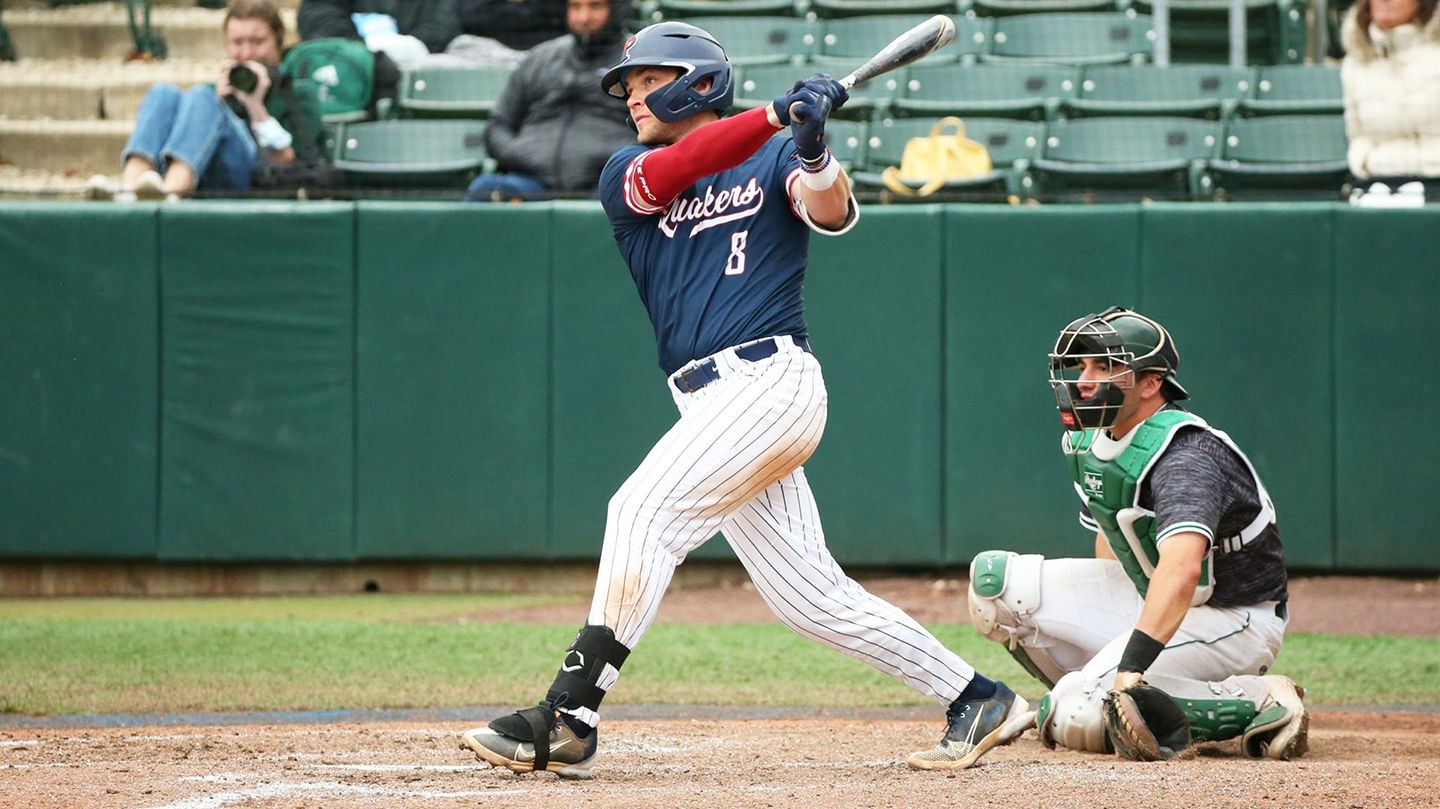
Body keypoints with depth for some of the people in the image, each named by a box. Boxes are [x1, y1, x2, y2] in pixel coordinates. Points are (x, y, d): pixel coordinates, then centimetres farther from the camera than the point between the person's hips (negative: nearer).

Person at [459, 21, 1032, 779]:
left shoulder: (774, 158, 7)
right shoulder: (628, 175, 17)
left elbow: (833, 213, -11)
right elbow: (671, 170, -5)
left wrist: (813, 152, -31)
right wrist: (777, 115, -17)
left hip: (769, 378, -6)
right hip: (714, 402, 6)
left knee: (644, 511, -19)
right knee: (811, 596, 4)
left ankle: (567, 719, -22)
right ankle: (978, 701, 12)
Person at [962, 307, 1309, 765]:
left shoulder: (1184, 453, -27)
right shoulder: (1089, 442, 2)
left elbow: (1181, 569, -43)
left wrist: (1131, 667, -51)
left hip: (1231, 620, -9)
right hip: (1145, 594, 9)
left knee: (1078, 720, -26)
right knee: (995, 578, -4)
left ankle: (1260, 702, -16)